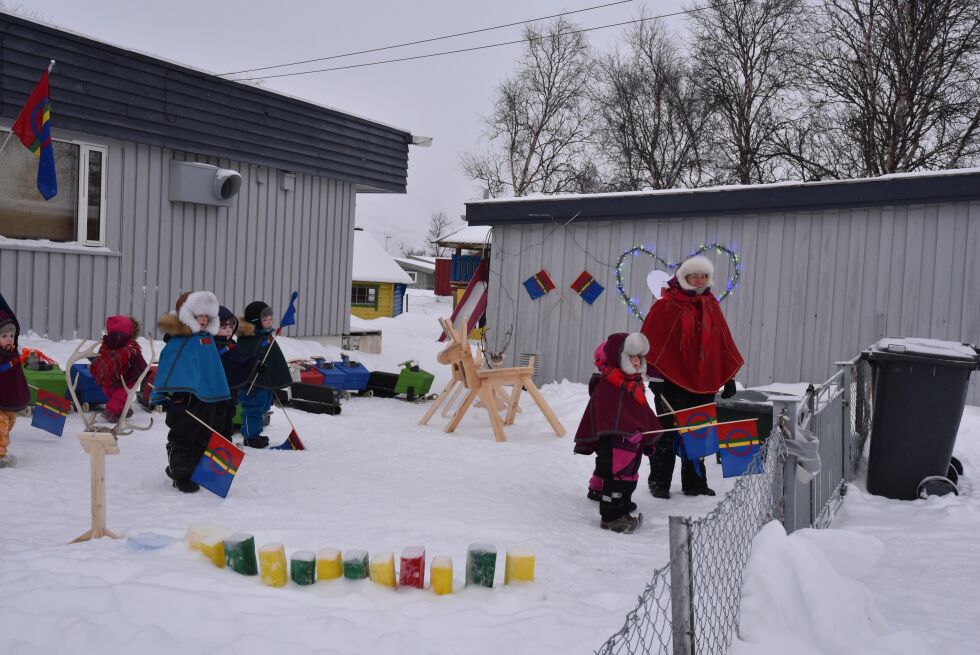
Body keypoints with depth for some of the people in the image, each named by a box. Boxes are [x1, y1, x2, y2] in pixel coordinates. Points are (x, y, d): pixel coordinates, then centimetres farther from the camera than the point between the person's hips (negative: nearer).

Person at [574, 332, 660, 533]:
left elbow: (644, 414, 23)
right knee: (616, 478, -3)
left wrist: (648, 438, 24)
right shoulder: (608, 384, -15)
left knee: (629, 478, 17)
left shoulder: (635, 383, 15)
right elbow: (605, 418, -22)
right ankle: (611, 517, 7)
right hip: (615, 445, -10)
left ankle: (623, 512, 31)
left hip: (633, 443, 10)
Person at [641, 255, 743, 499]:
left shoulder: (711, 306, 11)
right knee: (668, 434, 3)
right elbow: (651, 341, -9)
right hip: (671, 381, -5)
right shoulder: (666, 306, -6)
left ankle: (694, 483, 23)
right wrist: (656, 376, -14)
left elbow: (724, 344, 14)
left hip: (704, 382, 5)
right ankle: (659, 482, 16)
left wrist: (729, 378, 12)